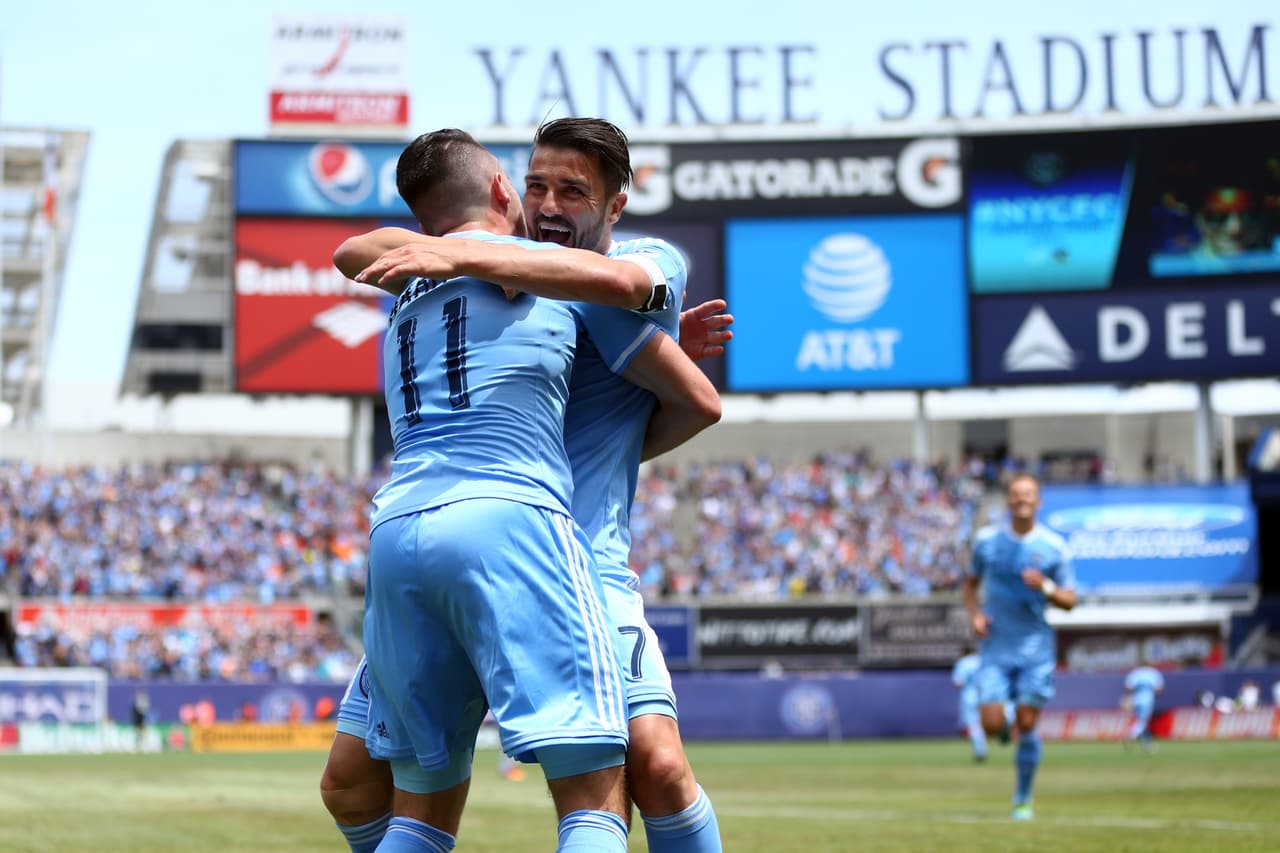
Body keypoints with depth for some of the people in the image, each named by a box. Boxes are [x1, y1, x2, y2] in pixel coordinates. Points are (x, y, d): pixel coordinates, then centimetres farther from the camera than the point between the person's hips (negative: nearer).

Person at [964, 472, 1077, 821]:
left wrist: (1045, 587, -18)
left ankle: (1023, 798, 14)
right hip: (996, 648, 1)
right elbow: (971, 583, 16)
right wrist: (974, 614, -3)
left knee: (1026, 724, -2)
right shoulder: (987, 540, 2)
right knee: (992, 725, -10)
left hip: (1036, 648, -1)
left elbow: (1069, 600, 2)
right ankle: (1008, 719, 28)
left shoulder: (1053, 546, -2)